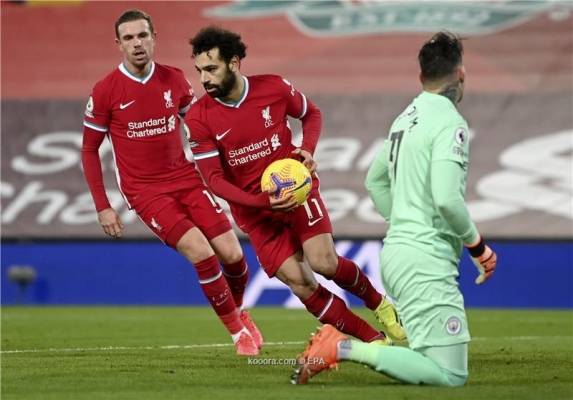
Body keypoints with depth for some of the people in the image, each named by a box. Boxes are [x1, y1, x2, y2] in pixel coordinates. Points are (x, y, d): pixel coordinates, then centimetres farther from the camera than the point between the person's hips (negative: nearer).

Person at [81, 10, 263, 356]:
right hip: (145, 192, -4)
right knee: (201, 253, -20)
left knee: (232, 254, -6)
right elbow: (89, 150, 0)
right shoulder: (105, 92, -8)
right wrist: (103, 207, -4)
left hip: (186, 178, 4)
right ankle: (238, 330, -1)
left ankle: (239, 312, 26)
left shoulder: (174, 80, 1)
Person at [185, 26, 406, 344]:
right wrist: (263, 202, -24)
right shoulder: (199, 119, -11)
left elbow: (311, 114, 11)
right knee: (299, 282, -9)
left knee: (324, 262, -18)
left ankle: (379, 304, 12)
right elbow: (213, 179, -11)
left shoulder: (274, 88, -10)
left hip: (295, 189, -1)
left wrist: (307, 149, -10)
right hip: (253, 209, 1)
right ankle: (375, 341, 0)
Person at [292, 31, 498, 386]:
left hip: (396, 250, 9)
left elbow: (375, 181, 27)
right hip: (427, 262, -9)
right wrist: (478, 246, -7)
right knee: (450, 375, -11)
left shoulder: (407, 116, 14)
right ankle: (344, 350, -18)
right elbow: (447, 199, -22)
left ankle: (339, 341, 4)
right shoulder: (450, 123, -12)